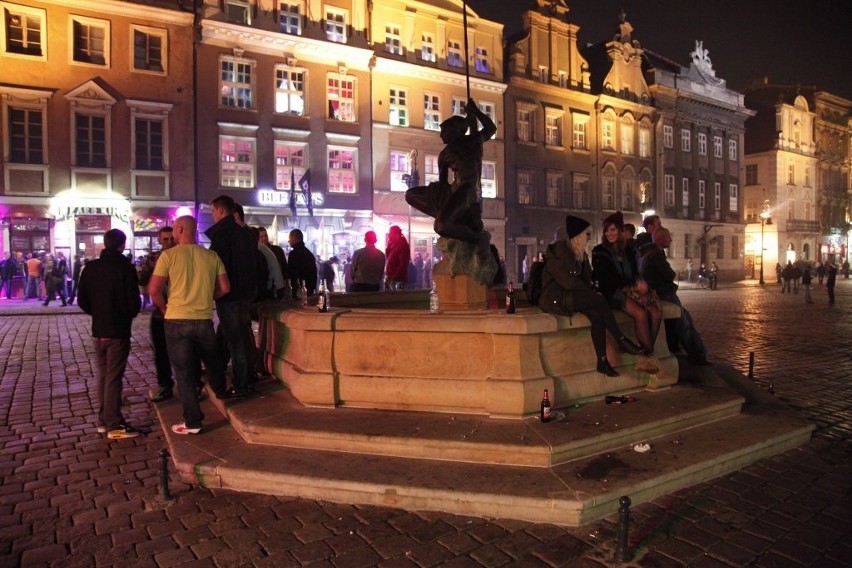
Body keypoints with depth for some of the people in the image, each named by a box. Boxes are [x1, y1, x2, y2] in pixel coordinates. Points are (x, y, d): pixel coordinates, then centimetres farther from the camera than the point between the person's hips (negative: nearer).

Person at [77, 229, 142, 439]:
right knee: (113, 378, -1)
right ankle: (114, 425, 3)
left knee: (103, 376, 16)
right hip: (118, 331, -5)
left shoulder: (91, 267, 2)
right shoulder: (125, 267, -14)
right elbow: (134, 301, -14)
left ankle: (103, 420, 23)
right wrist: (129, 315, 6)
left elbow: (82, 300, 4)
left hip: (98, 331, 5)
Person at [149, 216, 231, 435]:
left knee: (184, 371, 5)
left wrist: (164, 307, 8)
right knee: (212, 360, 25)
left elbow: (154, 290, -10)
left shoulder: (168, 255, -7)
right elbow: (225, 288, 1)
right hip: (204, 320, 3)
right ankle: (221, 391, 47)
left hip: (177, 320, -2)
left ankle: (192, 422, 9)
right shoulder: (212, 256, 1)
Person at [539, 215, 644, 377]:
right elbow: (569, 282, -17)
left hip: (573, 296, 7)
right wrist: (591, 292, -8)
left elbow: (585, 278, 18)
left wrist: (591, 290, -3)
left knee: (597, 316, -24)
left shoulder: (580, 254, 14)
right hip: (557, 298, -7)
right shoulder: (558, 252, -11)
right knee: (600, 301, -26)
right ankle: (621, 340, -15)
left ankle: (603, 361, -23)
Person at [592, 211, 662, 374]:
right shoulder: (599, 252, 1)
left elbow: (635, 272, 17)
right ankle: (650, 356, -21)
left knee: (656, 312, -23)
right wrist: (634, 285, -14)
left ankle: (646, 356, -18)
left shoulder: (628, 251, 17)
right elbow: (608, 279, -8)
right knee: (640, 313, -32)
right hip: (612, 293, -5)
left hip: (630, 290, 5)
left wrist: (640, 282, -9)